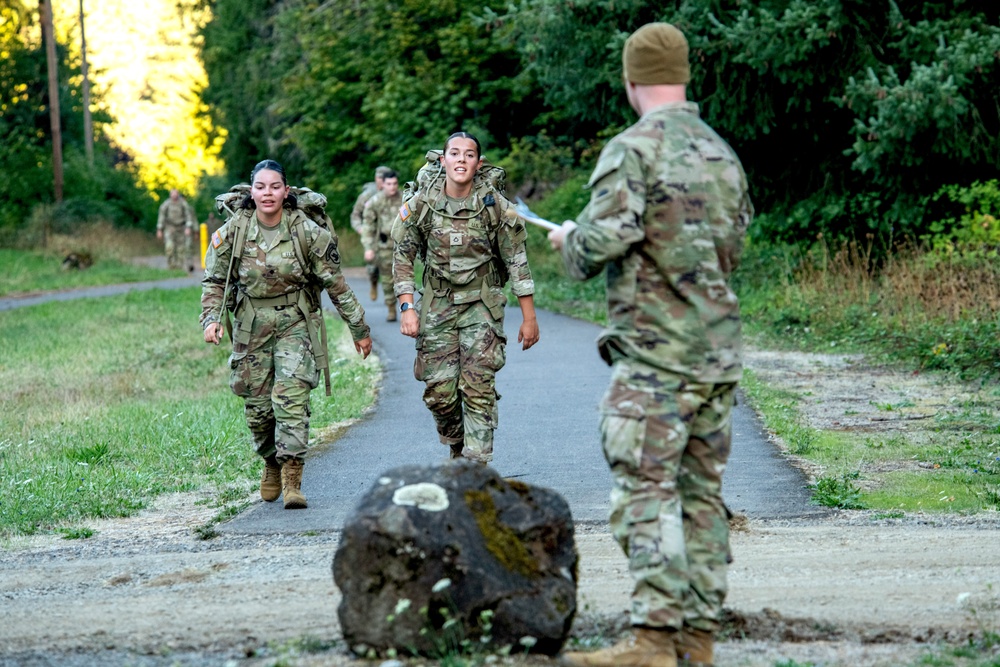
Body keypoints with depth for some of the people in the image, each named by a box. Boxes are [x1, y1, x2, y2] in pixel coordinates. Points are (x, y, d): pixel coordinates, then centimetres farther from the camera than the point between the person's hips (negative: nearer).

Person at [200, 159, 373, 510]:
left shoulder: (307, 232, -10)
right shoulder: (233, 231, -7)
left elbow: (336, 284, -3)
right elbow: (214, 281, 2)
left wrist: (359, 329, 2)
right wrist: (211, 319, -15)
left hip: (295, 323, -2)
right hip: (251, 325, 2)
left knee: (291, 396, -18)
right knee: (257, 404, 6)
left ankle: (292, 479, -19)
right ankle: (271, 464, 33)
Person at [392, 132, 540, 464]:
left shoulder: (495, 206, -8)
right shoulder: (422, 204, -5)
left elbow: (517, 262, -2)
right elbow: (402, 256, 4)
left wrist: (529, 318, -1)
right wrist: (407, 307, -5)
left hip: (482, 305, -2)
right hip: (437, 307, 2)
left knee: (478, 389, -10)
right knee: (439, 392, 1)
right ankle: (457, 452, 27)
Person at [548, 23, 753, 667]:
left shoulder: (634, 149, -9)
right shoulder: (724, 154, 14)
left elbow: (601, 243, -17)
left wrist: (569, 240, 5)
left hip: (655, 351, -7)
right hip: (720, 350, 7)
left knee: (645, 492, -9)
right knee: (702, 493, 9)